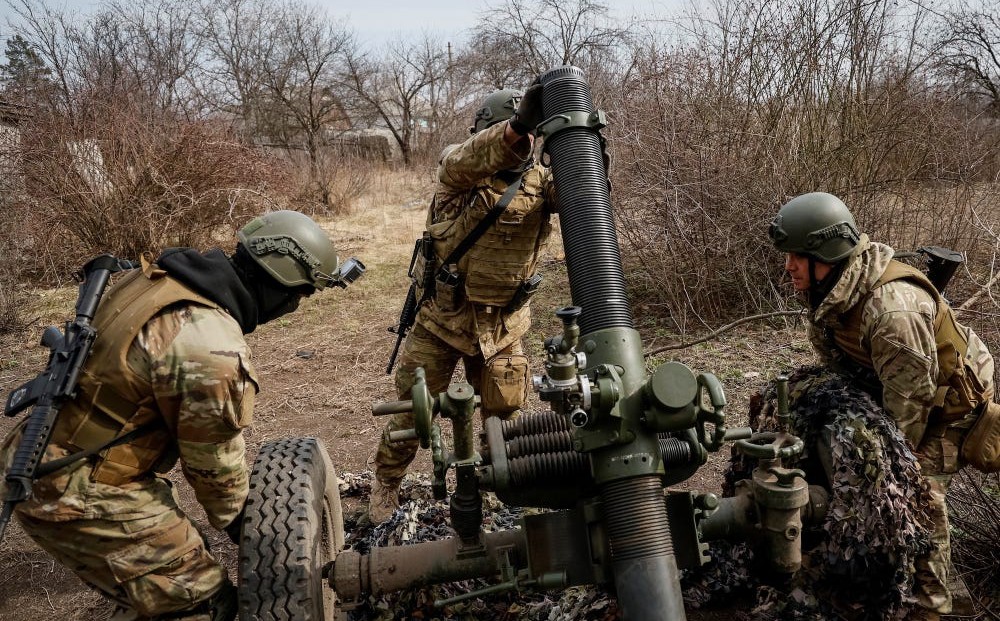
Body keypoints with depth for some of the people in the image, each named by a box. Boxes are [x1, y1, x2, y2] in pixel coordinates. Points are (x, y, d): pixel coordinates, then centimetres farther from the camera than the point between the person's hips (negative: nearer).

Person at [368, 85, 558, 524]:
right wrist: (516, 127, -53)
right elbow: (466, 161, -36)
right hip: (443, 318, -3)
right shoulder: (460, 168, -13)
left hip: (503, 326, 3)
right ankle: (385, 483, 33)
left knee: (505, 413, 15)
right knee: (414, 411, 10)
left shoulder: (539, 180, -1)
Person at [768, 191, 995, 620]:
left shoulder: (892, 310, -41)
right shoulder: (828, 291, -12)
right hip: (888, 390, 8)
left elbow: (911, 398, -32)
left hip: (947, 398, -8)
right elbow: (835, 363, 3)